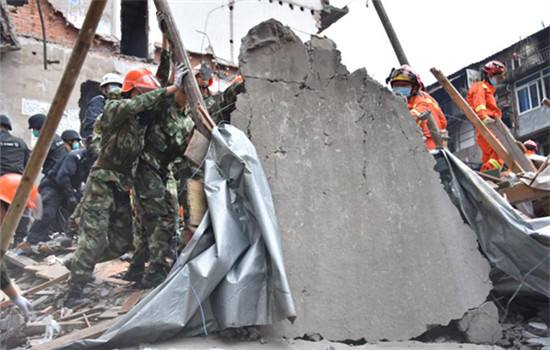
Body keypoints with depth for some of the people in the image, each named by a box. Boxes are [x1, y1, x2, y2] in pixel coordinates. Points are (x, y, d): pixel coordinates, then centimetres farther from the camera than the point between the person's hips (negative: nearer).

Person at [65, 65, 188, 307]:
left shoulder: (143, 117, 8)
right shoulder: (114, 109, -12)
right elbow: (138, 103, -28)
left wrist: (178, 89, -13)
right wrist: (172, 88, -30)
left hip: (122, 187, 8)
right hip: (102, 184, -8)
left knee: (122, 242, 10)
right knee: (94, 238, -11)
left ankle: (79, 263, 30)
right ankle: (74, 293, -4)